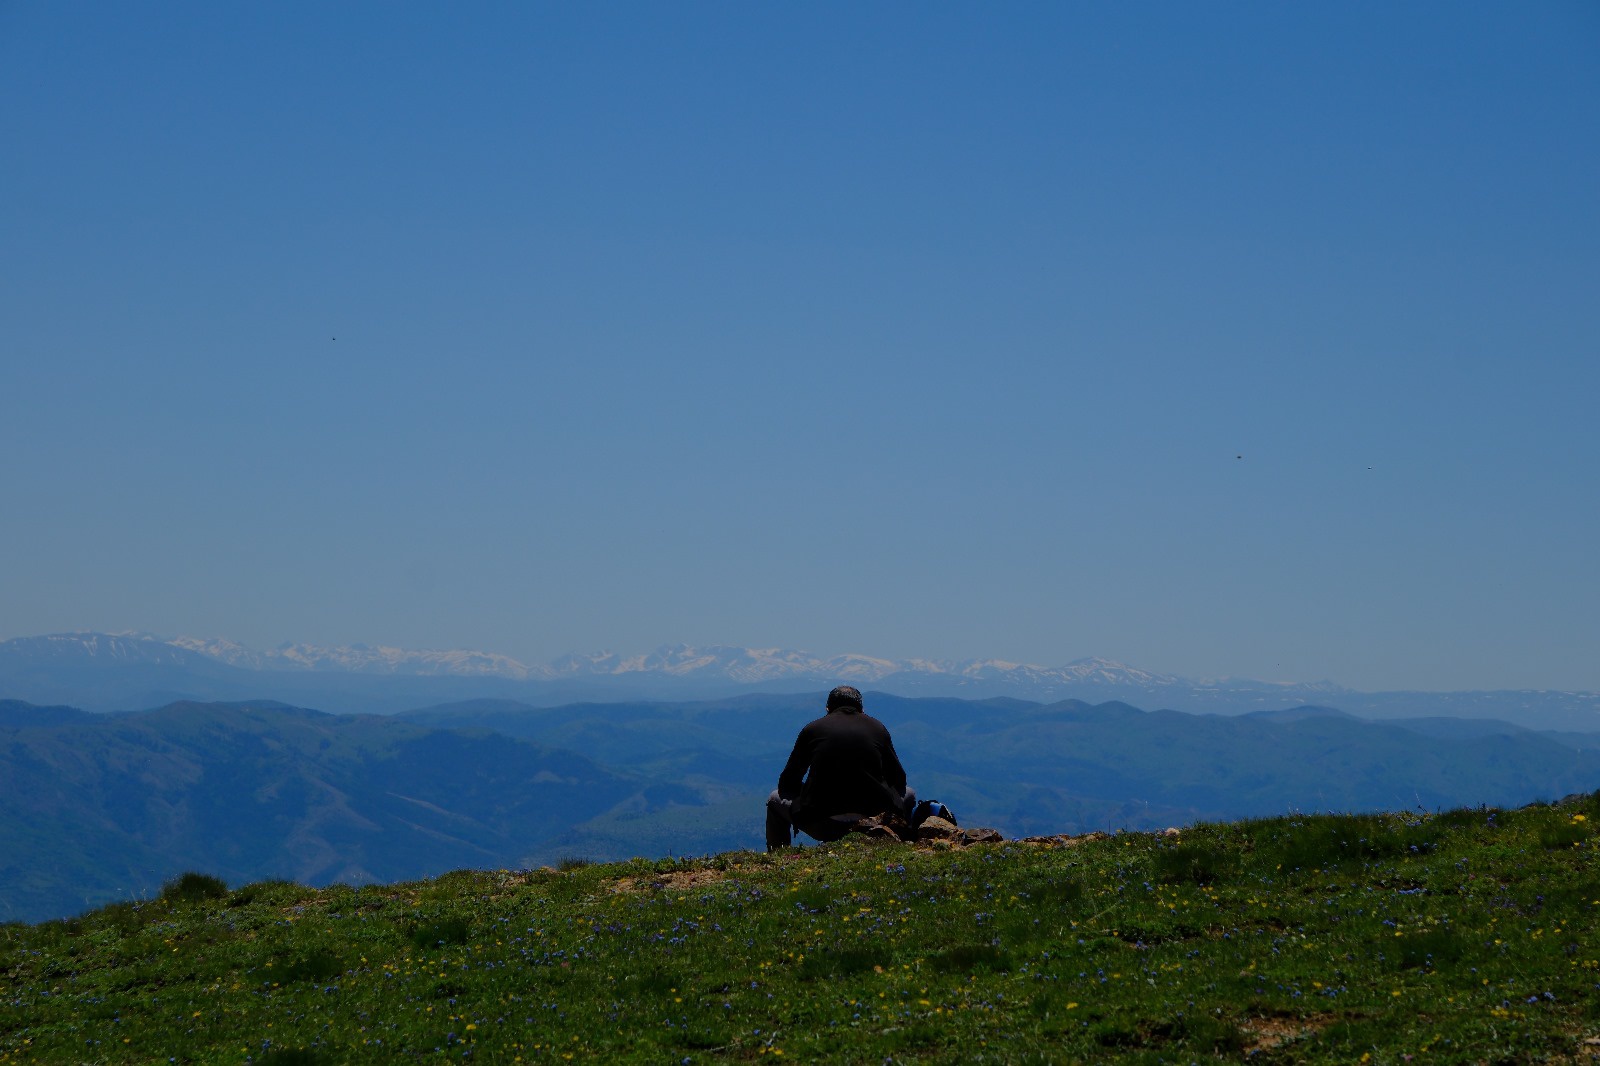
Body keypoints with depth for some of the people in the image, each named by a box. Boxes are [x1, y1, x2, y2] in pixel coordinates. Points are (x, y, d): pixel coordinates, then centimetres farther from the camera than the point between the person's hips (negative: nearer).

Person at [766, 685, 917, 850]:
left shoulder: (812, 729, 10)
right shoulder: (877, 728, 12)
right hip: (873, 823, 1)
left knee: (776, 799, 28)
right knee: (908, 795, 32)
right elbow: (898, 780, 15)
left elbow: (787, 784, 13)